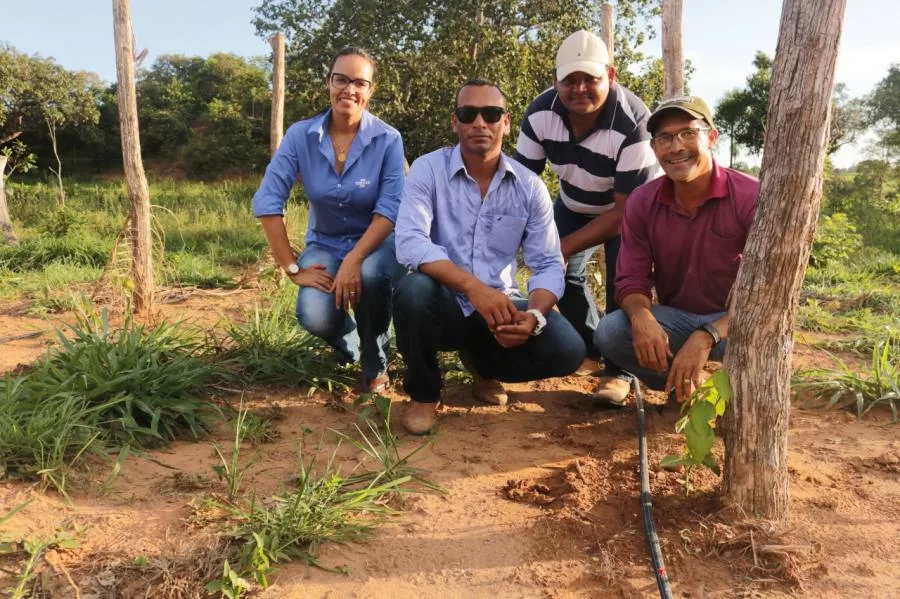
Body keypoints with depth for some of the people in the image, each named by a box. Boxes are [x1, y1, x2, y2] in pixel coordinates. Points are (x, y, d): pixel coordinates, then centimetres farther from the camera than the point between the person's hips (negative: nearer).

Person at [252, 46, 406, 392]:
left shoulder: (388, 139, -12)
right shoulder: (301, 135, -9)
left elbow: (391, 208, -20)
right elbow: (267, 202, -12)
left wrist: (354, 260, -33)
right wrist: (293, 269, -16)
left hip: (376, 244, -1)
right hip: (325, 245, 2)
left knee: (369, 274, -38)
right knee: (315, 317, -27)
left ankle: (375, 364, -8)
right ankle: (351, 346, 15)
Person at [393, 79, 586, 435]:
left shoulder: (530, 187, -1)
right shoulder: (428, 170, -8)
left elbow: (549, 265, -4)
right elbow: (409, 242, -22)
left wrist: (533, 316, -25)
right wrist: (472, 286, -35)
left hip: (500, 307, 2)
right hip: (446, 305, -2)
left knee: (567, 349, -20)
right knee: (413, 290, -35)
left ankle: (483, 364, 14)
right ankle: (423, 393, -4)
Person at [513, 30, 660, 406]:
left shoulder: (632, 124, -36)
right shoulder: (540, 113, -22)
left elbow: (625, 209, -31)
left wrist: (564, 246, -33)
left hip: (628, 209, -5)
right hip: (574, 204, 5)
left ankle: (619, 368, -2)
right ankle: (591, 347, 24)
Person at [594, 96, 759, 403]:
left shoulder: (752, 196, -19)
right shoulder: (641, 202, -7)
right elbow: (632, 279, -6)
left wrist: (706, 337, -39)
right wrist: (641, 316, -32)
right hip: (676, 318, 3)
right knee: (609, 333, -24)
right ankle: (688, 387, 0)